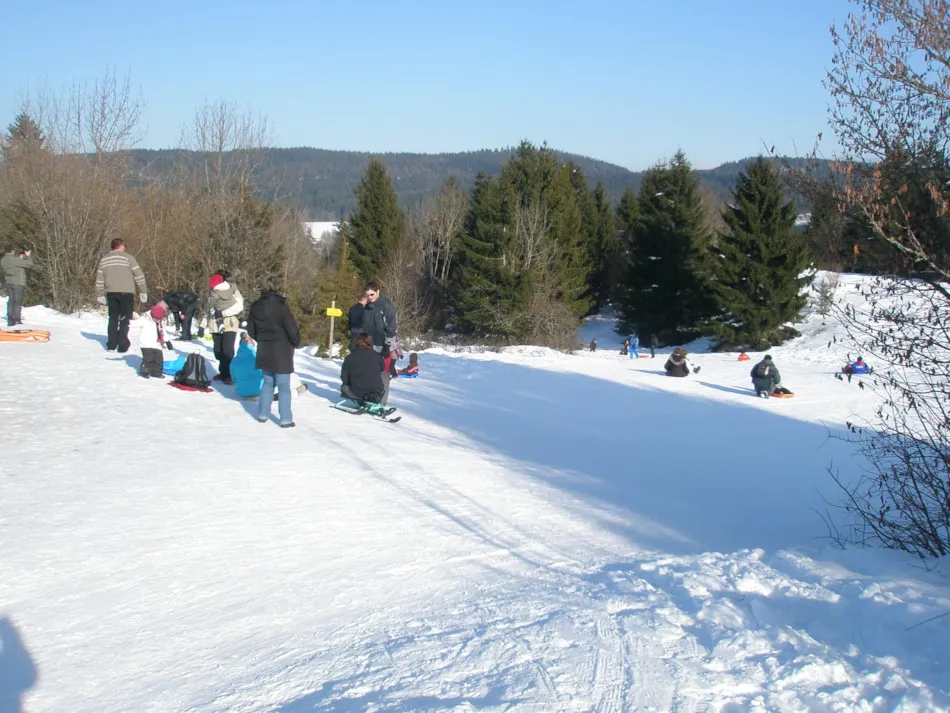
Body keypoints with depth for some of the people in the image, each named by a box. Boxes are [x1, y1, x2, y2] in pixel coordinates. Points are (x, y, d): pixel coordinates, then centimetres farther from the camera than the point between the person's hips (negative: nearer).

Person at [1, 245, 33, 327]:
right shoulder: (15, 260, -17)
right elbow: (30, 264, -12)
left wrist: (20, 259, 11)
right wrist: (27, 256, 4)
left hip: (8, 283, 7)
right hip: (18, 283, -7)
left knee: (11, 301, 13)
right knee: (18, 302, -2)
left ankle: (10, 320, 12)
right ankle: (17, 320, -5)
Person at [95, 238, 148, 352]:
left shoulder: (104, 260, 11)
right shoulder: (128, 258, -3)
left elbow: (99, 279, 12)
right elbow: (139, 275, -7)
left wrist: (101, 295, 19)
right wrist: (143, 292, 0)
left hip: (111, 293, 4)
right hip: (126, 293, -4)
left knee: (113, 319, 14)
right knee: (125, 319, 1)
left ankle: (111, 345, 13)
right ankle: (122, 346, -3)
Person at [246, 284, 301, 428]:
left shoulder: (255, 308, 6)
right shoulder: (281, 306, -12)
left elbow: (251, 331, 12)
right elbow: (292, 329, -15)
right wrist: (296, 343, 2)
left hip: (264, 351, 5)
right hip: (281, 351, -5)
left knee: (268, 382, 19)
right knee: (283, 385, 0)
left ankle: (263, 414, 19)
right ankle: (286, 419, -1)